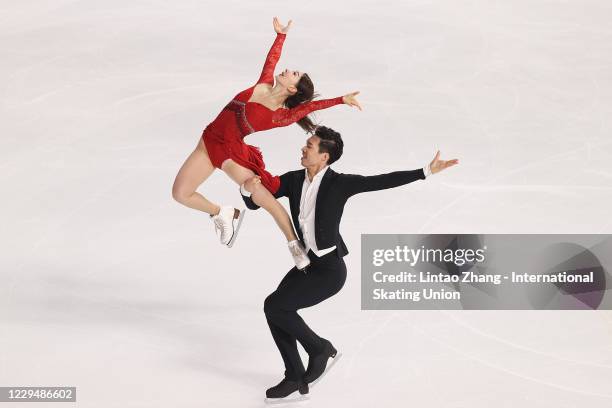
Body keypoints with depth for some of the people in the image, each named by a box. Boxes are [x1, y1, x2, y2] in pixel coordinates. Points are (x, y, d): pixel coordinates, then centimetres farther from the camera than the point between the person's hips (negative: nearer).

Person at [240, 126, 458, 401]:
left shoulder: (339, 183, -16)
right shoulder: (293, 180, 0)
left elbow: (384, 181, -18)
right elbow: (253, 203, 2)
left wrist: (427, 171, -23)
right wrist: (248, 189, -22)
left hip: (329, 269, -7)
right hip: (306, 263, 7)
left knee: (274, 306, -14)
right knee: (274, 310, -3)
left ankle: (319, 348, 7)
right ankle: (295, 378, 10)